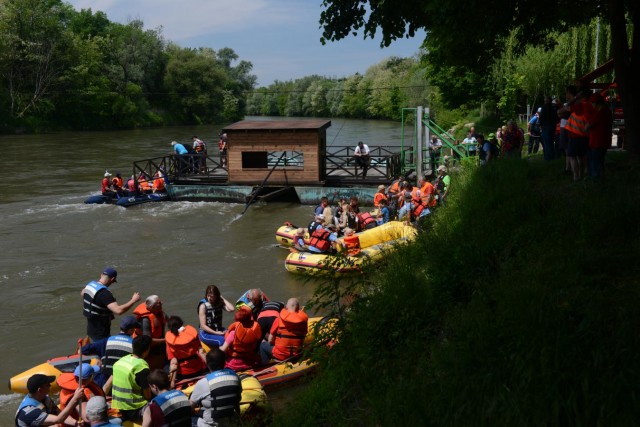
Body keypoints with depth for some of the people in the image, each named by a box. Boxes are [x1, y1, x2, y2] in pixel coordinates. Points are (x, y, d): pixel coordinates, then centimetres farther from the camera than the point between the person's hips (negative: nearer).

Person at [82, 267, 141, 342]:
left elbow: (82, 294, 25)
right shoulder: (104, 293, -29)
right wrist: (133, 300, -27)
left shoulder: (90, 284, 0)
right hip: (100, 333, -9)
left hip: (91, 329, 9)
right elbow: (118, 310, -39)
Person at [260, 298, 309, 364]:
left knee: (263, 344, 21)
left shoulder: (279, 319, -11)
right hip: (297, 356, 4)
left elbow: (270, 340, -3)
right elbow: (303, 340, 6)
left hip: (280, 356, -4)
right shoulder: (303, 320, -4)